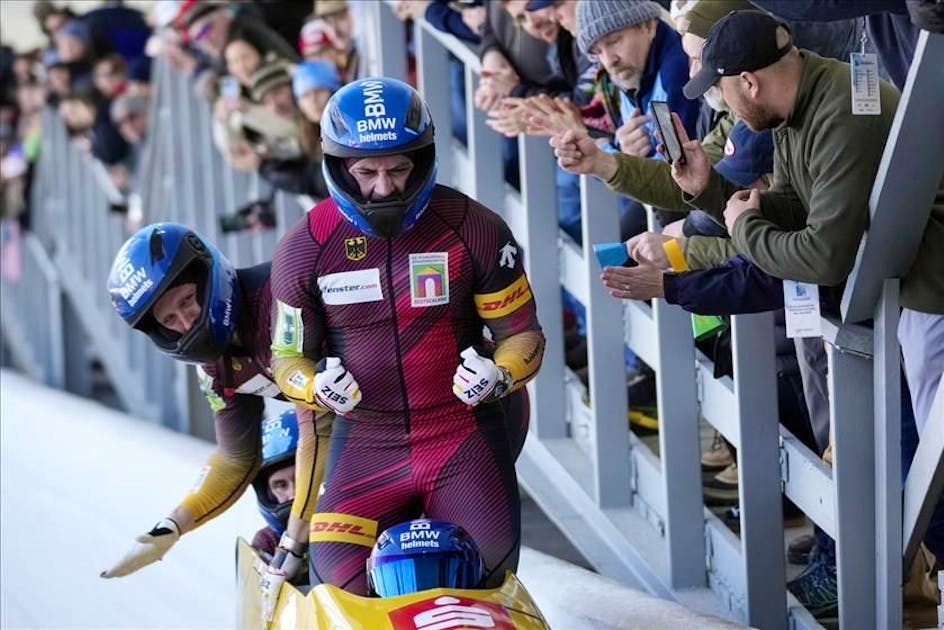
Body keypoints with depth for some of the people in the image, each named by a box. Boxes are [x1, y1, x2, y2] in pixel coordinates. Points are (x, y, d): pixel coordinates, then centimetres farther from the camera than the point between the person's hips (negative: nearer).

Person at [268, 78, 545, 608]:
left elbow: (524, 336, 2)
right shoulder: (304, 249, -3)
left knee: (486, 576, -8)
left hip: (465, 441, 0)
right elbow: (287, 356, 6)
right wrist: (316, 386, -17)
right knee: (339, 577, -18)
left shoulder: (476, 231, -5)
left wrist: (499, 375, -20)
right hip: (365, 445, 0)